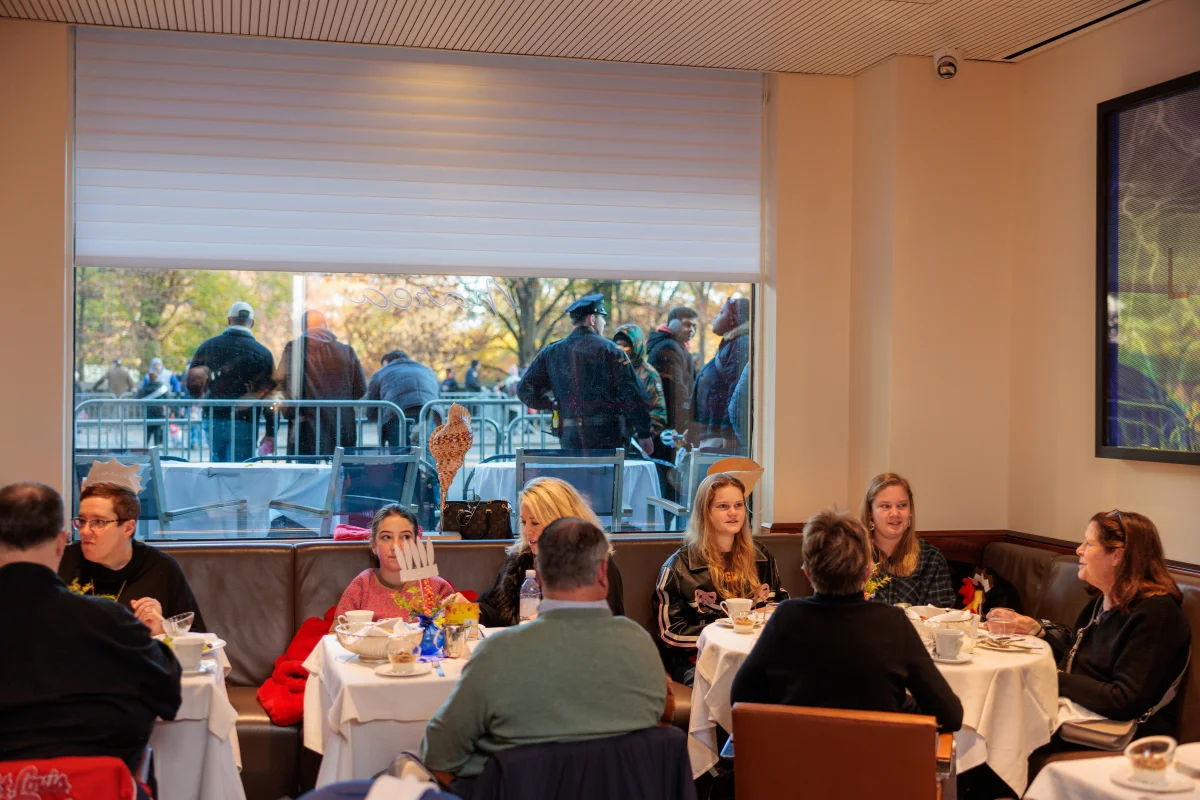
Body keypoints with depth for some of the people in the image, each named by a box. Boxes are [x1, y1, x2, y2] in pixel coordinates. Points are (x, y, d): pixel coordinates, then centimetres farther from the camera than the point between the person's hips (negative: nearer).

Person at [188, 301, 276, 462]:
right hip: (243, 424, -3)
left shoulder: (208, 346, 4)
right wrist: (270, 434, 1)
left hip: (212, 420, 3)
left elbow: (192, 381, 11)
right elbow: (271, 394, -4)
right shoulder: (262, 353, -3)